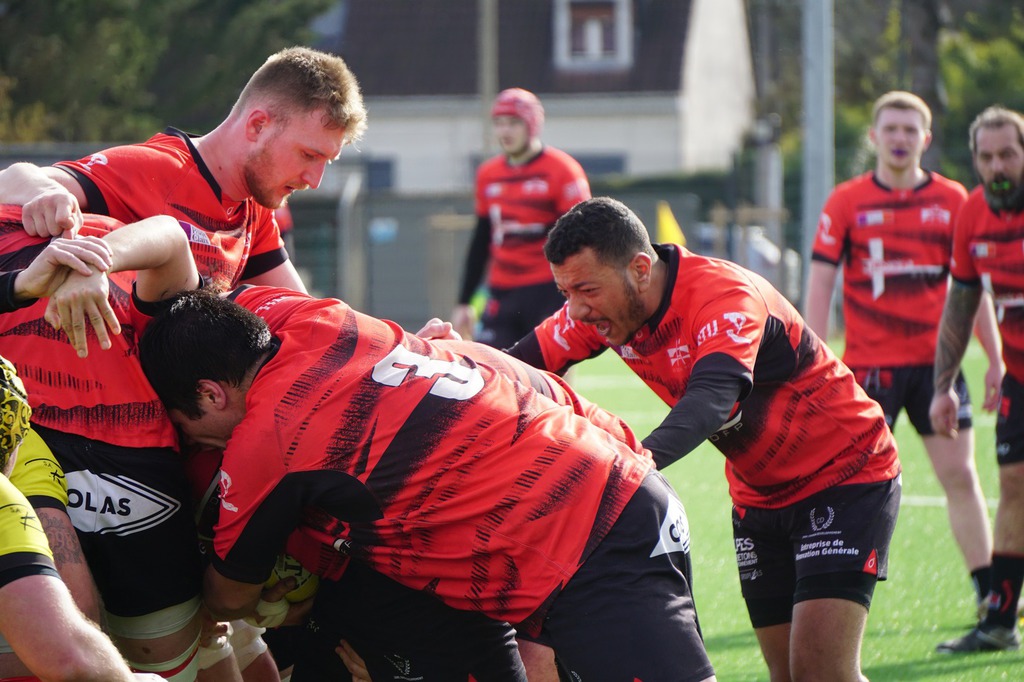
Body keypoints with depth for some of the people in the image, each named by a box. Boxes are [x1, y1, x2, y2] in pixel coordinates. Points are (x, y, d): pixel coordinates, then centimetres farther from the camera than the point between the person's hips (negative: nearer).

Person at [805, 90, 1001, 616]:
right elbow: (819, 285, 0)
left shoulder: (952, 201, 6)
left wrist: (995, 359, 6)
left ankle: (987, 592, 8)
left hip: (936, 360, 2)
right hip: (870, 364, -2)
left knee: (960, 475, 2)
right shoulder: (846, 203, -1)